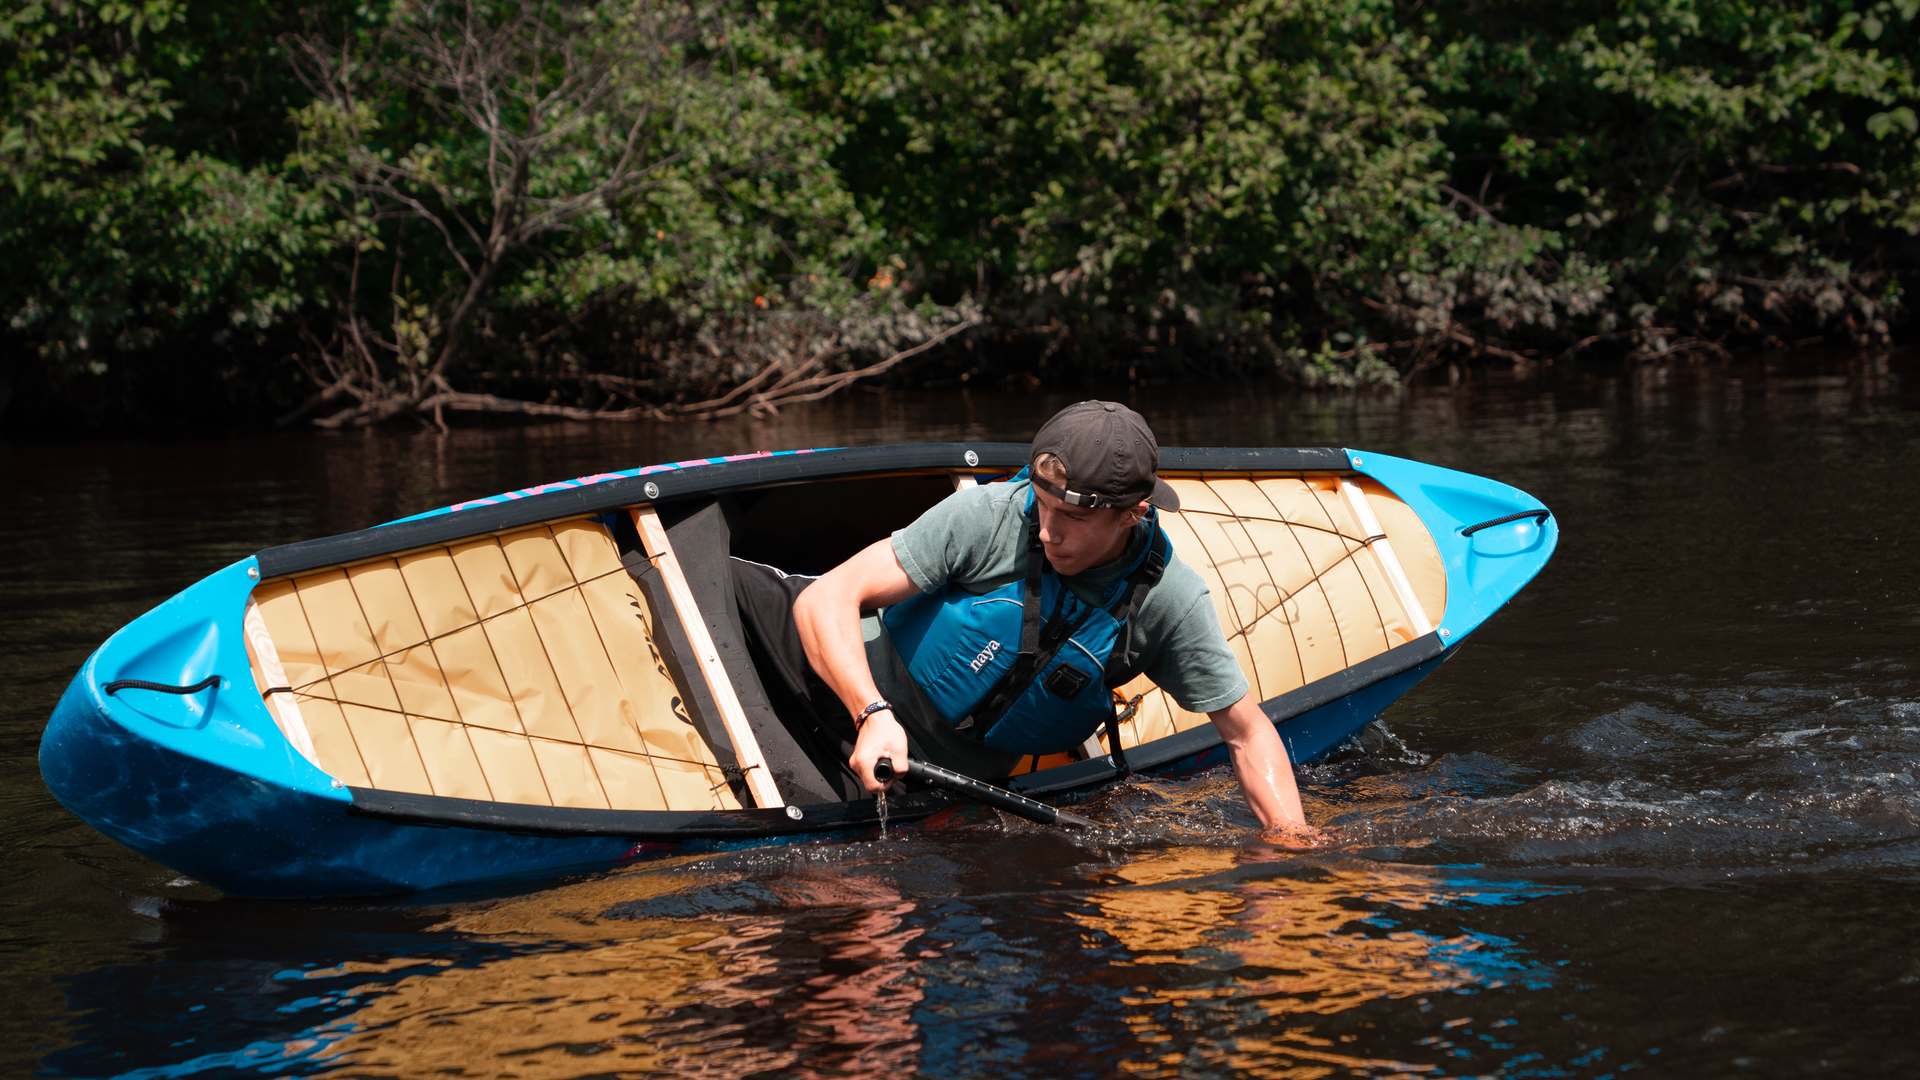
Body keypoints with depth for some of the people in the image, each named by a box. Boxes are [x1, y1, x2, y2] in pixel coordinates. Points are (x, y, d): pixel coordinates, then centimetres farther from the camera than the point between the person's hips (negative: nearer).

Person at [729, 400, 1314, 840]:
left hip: (944, 771, 2)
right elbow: (827, 598, -23)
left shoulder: (1170, 601, -17)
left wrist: (1292, 840, -22)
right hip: (856, 682, -1)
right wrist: (873, 714, -38)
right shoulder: (987, 515, -23)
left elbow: (1248, 732, -6)